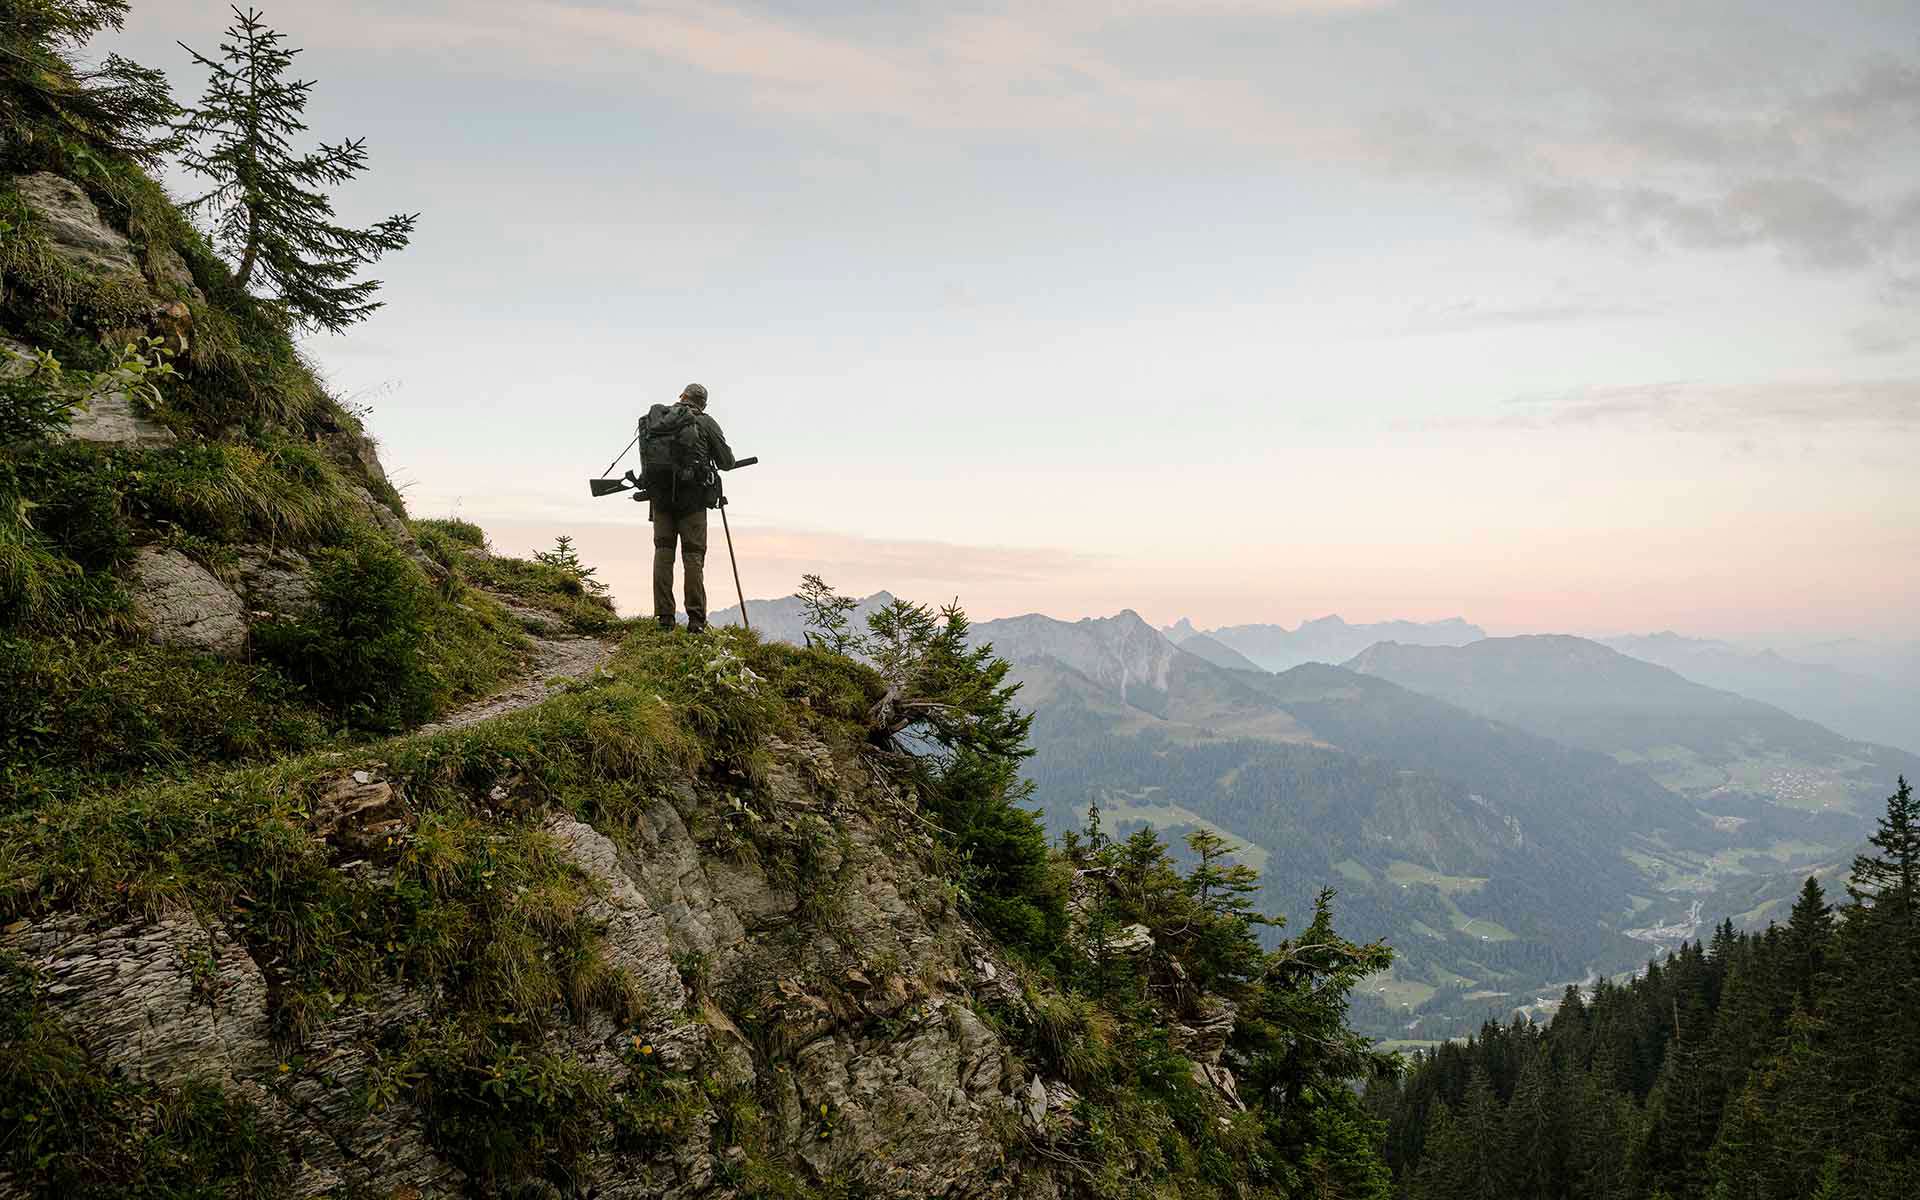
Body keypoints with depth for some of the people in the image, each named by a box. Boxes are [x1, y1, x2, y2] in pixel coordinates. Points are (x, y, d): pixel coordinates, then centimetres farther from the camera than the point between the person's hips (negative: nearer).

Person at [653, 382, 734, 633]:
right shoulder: (706, 423, 0)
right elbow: (727, 463, 1)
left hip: (661, 497, 3)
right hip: (693, 498, -2)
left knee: (663, 553, 6)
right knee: (693, 556, 0)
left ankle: (664, 616, 2)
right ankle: (696, 619, -5)